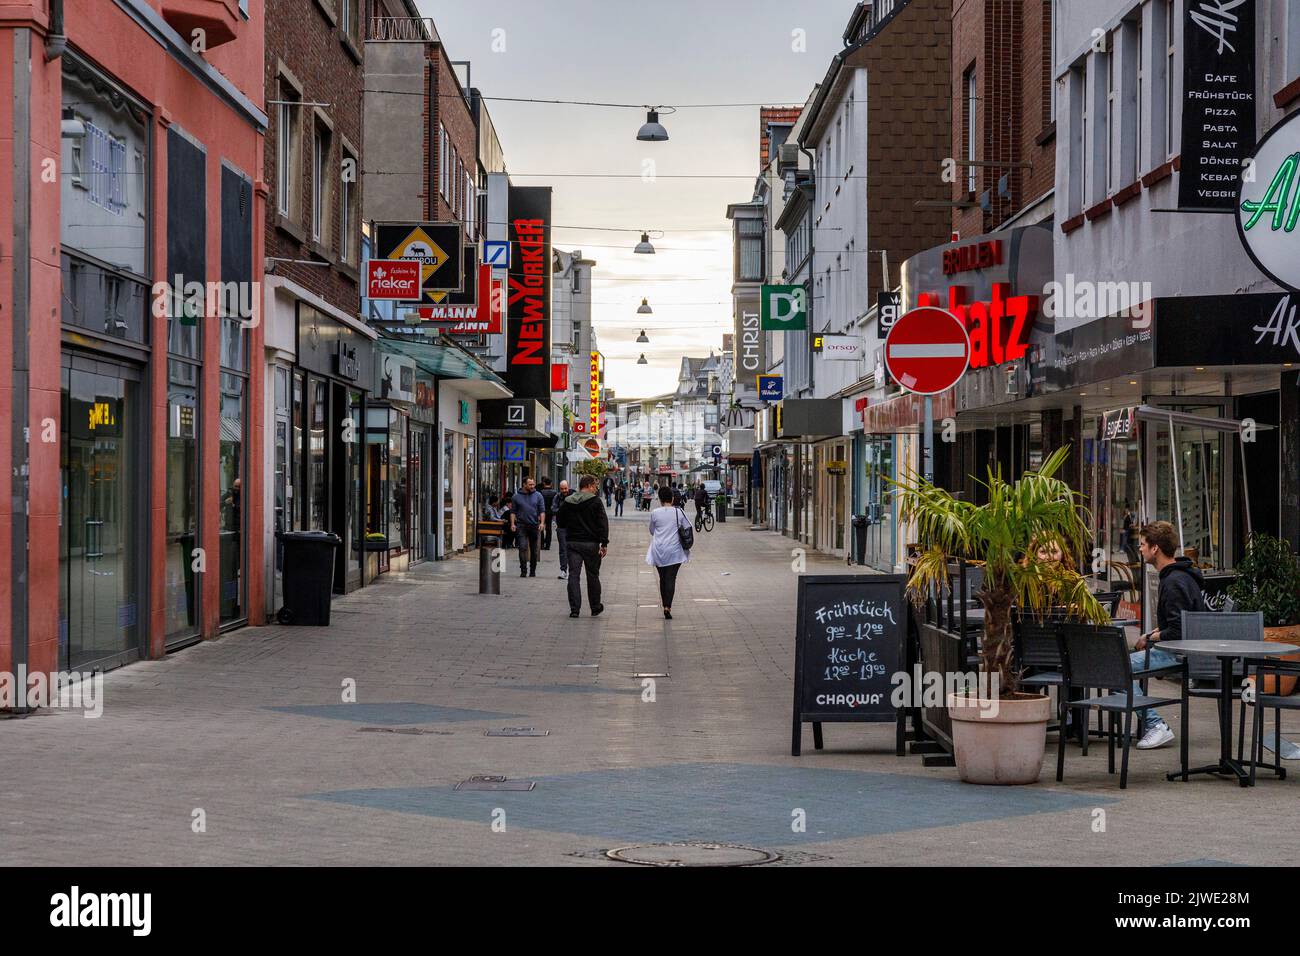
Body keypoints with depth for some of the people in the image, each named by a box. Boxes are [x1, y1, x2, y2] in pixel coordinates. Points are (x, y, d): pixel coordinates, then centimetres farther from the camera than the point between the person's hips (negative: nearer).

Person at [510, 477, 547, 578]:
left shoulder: (538, 496, 6)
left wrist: (542, 522, -9)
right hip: (521, 525, -1)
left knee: (534, 549, 8)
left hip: (534, 526, 2)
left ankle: (532, 571, 18)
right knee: (522, 547, -12)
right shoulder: (517, 496, 5)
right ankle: (523, 570, -12)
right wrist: (512, 524, -4)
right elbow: (513, 512, 7)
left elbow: (542, 510, 4)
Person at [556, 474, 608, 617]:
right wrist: (604, 543, -12)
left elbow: (560, 522, 14)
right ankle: (595, 607, 19)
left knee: (573, 575, 2)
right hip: (591, 543, -3)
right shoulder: (595, 501, -6)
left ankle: (574, 609, -5)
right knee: (592, 575, 9)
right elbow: (603, 523, -13)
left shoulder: (567, 502, 7)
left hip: (572, 542, 3)